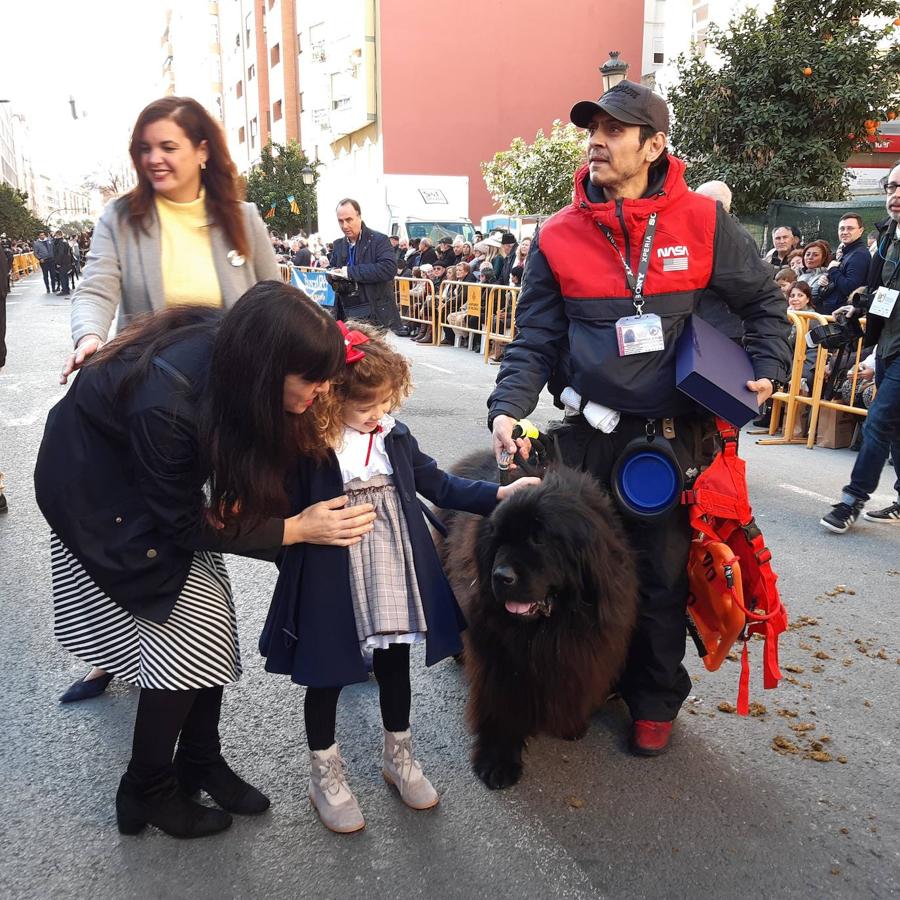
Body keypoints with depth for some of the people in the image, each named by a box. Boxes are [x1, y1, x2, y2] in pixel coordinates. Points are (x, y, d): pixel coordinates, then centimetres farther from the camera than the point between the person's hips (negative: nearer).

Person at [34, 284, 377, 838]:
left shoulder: (232, 354, -21)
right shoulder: (166, 402, -40)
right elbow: (184, 524, -24)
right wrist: (296, 530, -24)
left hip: (164, 477, 6)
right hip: (98, 493, -6)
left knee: (212, 623, 3)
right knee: (183, 637, -7)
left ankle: (200, 761, 24)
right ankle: (146, 793, 15)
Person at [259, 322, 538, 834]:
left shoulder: (394, 435, -2)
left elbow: (439, 485, 6)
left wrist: (499, 494, 0)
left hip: (395, 578, 5)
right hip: (331, 586, -4)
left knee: (395, 664, 20)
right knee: (327, 677, 13)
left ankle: (400, 757, 44)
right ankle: (326, 775, 35)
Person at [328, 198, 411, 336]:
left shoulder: (379, 240, -4)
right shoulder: (338, 245, 15)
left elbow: (389, 268, -20)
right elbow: (332, 270, 25)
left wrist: (351, 271, -19)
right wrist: (333, 275, -2)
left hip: (376, 316, -5)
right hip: (346, 317, 5)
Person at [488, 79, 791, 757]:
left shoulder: (703, 222, -1)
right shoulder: (559, 236, 1)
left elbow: (764, 300, 11)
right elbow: (535, 339, 0)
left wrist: (767, 369, -2)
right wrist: (509, 407, -15)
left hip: (674, 438, -1)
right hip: (587, 438, 1)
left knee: (663, 575, 10)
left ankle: (656, 701, 32)